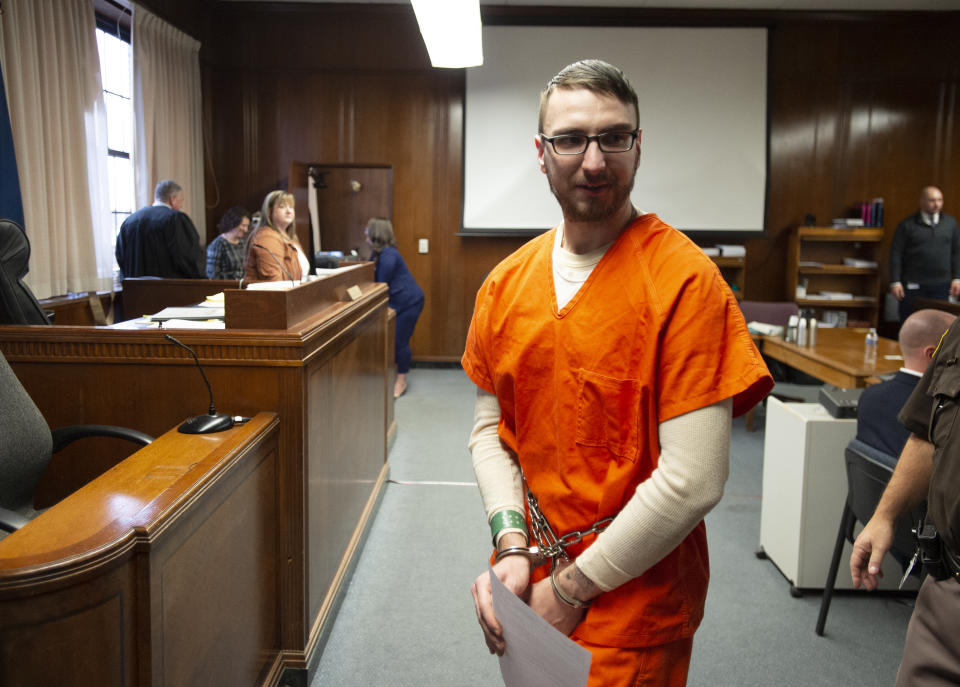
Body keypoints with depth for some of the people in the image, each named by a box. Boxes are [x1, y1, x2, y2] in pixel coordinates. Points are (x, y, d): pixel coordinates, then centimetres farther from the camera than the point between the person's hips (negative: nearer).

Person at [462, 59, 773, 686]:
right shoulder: (506, 283, 0)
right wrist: (512, 546, -9)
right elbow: (490, 428, 5)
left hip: (636, 610, -5)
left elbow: (693, 480, -22)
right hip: (525, 588, 6)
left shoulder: (685, 281, -18)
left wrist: (574, 587, -15)